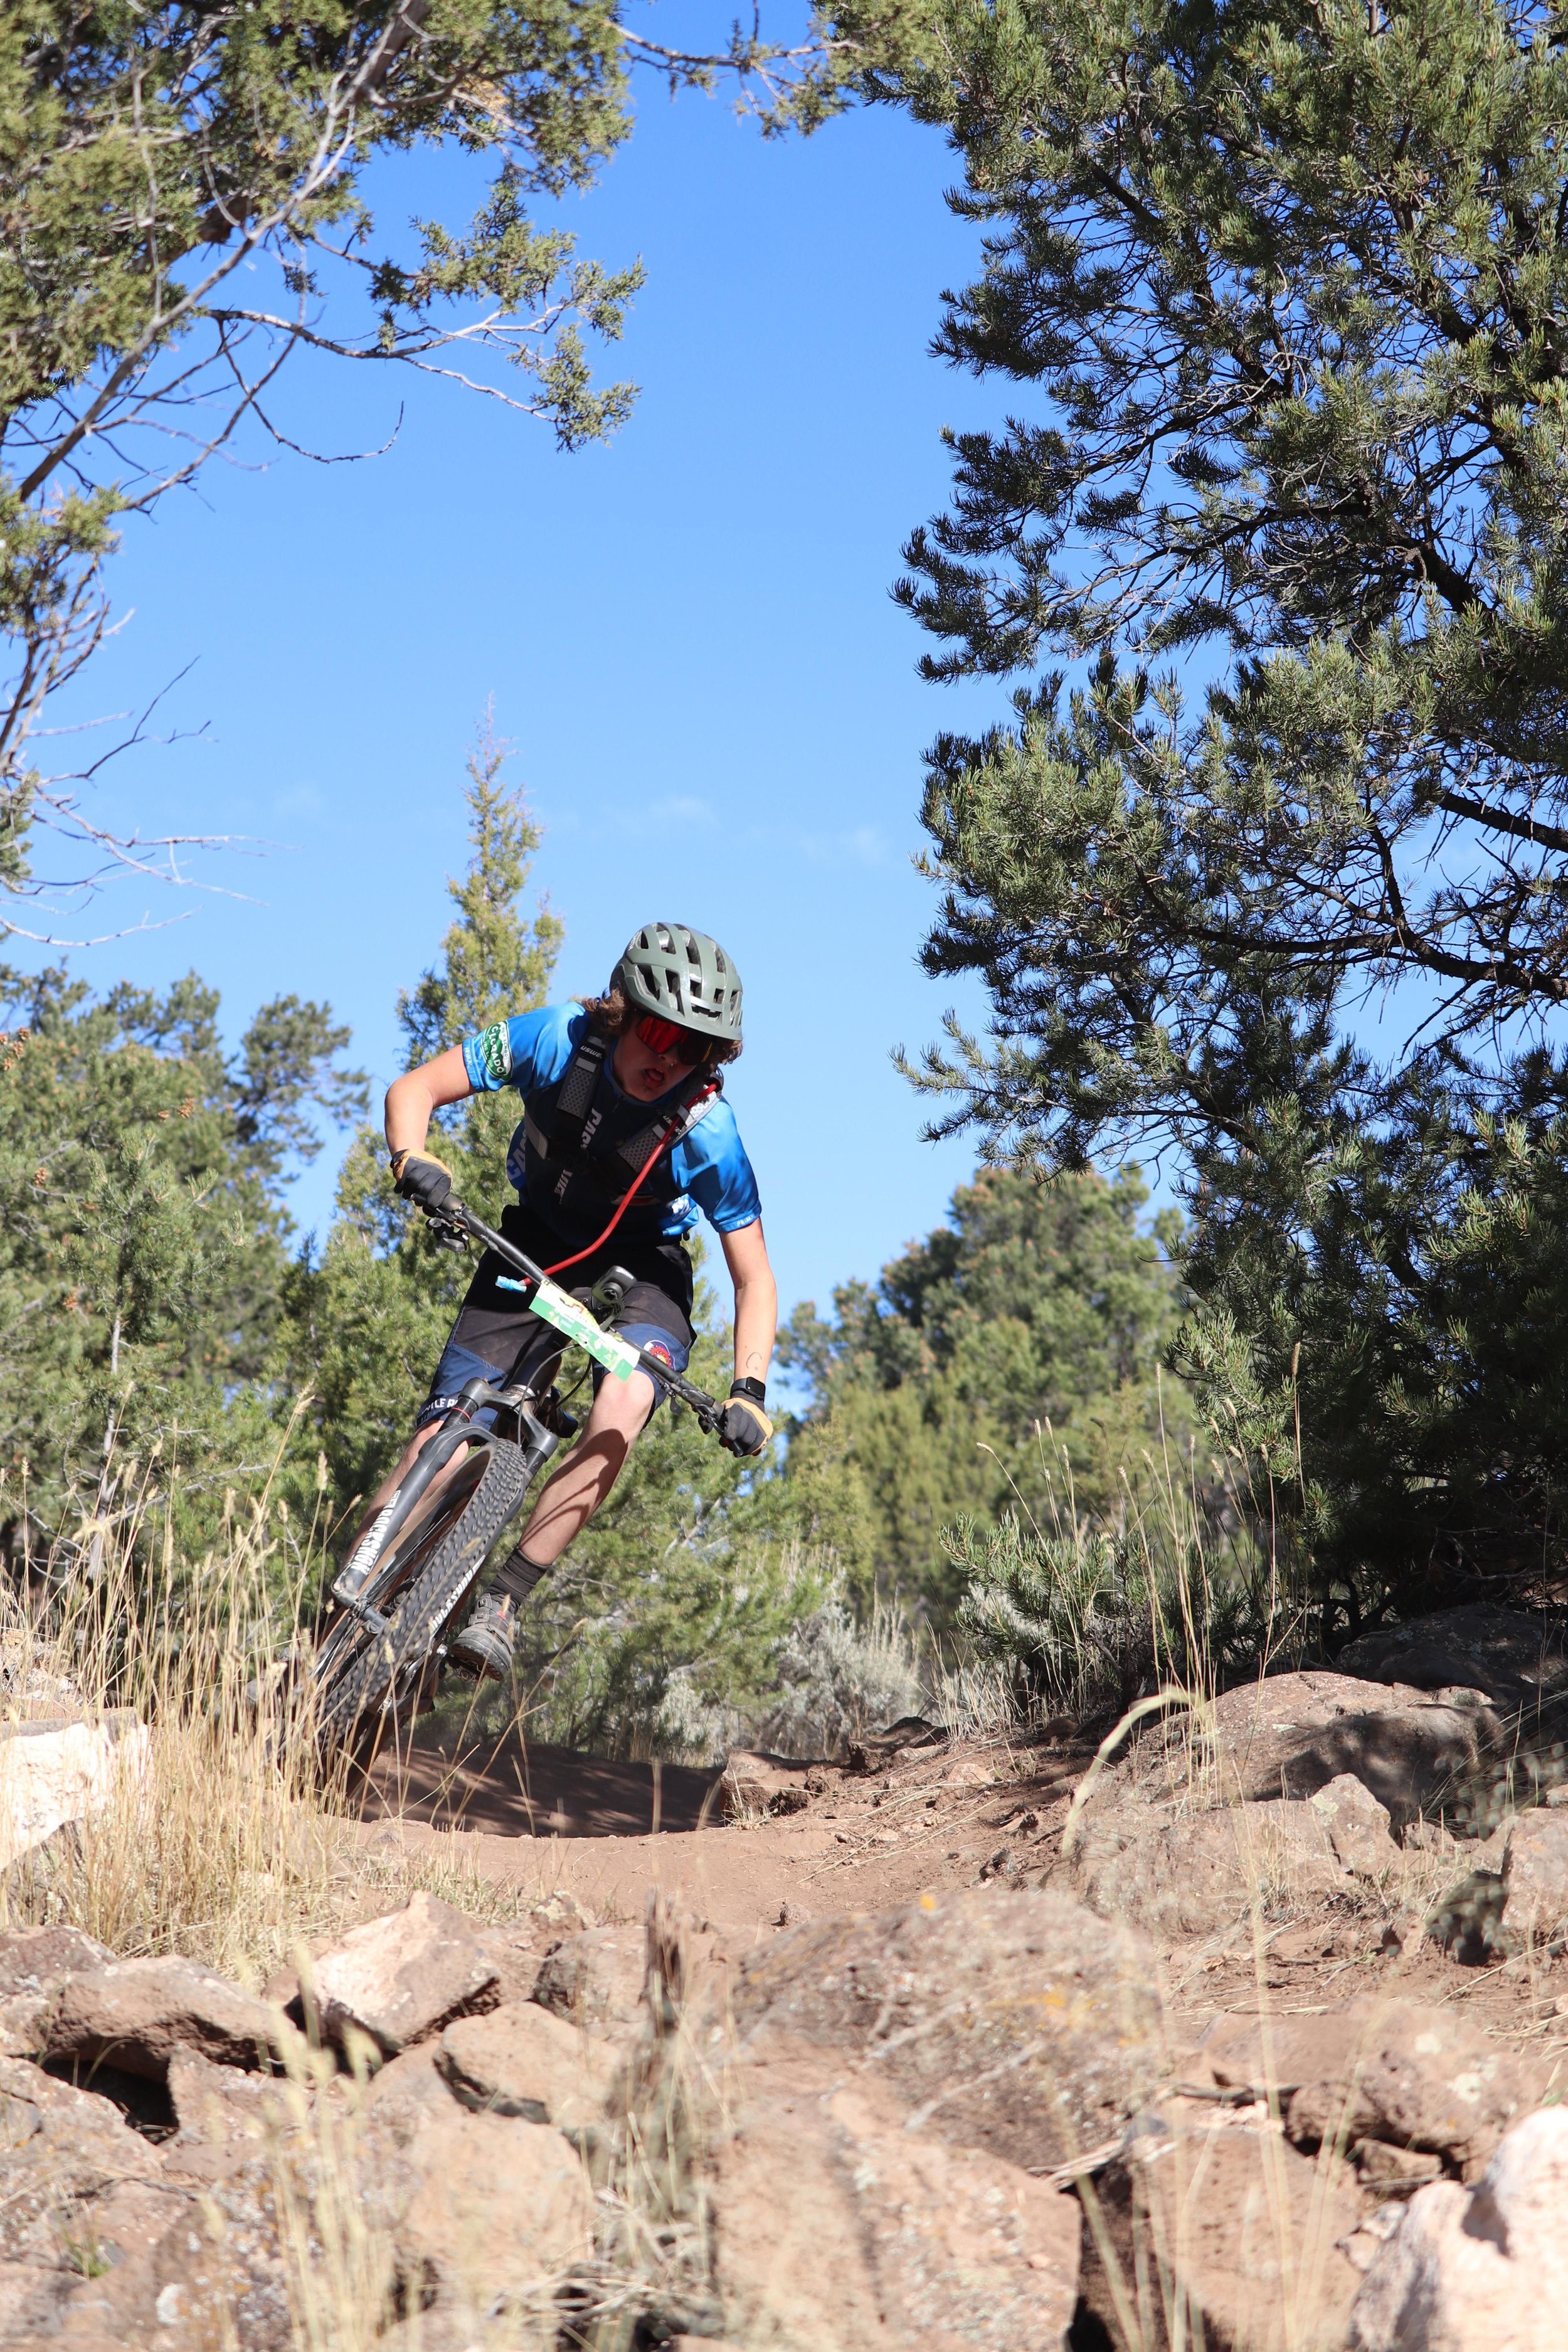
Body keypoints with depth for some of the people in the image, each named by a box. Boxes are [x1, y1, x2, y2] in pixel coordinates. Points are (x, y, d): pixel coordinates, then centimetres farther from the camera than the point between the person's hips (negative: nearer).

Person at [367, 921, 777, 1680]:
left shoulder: (708, 1134, -26)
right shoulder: (556, 1039, -23)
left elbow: (754, 1279, -18)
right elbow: (413, 1089, -15)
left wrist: (749, 1390, -31)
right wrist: (412, 1159, -36)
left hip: (641, 1267, -1)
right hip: (536, 1244, 1)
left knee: (625, 1403, -33)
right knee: (440, 1443, -11)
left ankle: (500, 1604, -26)